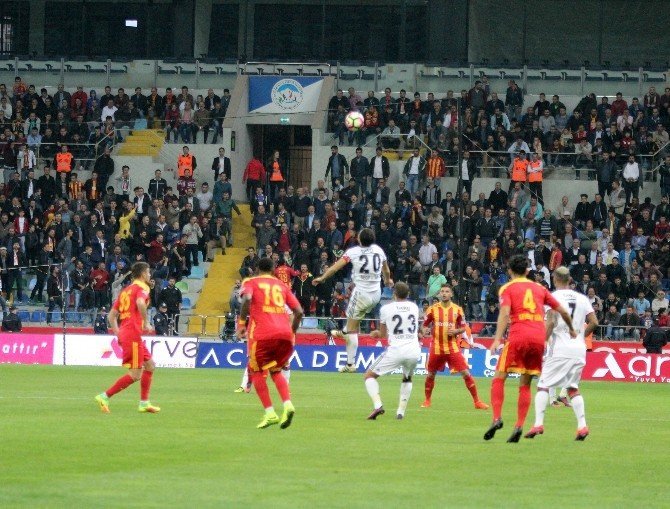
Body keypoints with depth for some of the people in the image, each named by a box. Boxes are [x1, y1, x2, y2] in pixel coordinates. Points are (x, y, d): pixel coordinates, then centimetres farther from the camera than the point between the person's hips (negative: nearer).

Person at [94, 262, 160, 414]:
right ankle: (105, 397, -12)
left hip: (124, 334, 9)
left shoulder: (126, 290, 21)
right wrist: (146, 323, -17)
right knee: (135, 375, -9)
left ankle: (144, 403, 16)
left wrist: (118, 332, 20)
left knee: (150, 365, 16)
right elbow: (140, 303, -27)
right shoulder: (141, 288, -4)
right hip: (133, 334, -9)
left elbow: (112, 315, 22)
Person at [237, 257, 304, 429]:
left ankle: (270, 413, -1)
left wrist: (242, 322, -5)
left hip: (262, 334, -4)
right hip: (285, 334, 4)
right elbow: (299, 311, 16)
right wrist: (292, 331, 28)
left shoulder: (250, 282, 11)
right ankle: (287, 404, -3)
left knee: (257, 371, 12)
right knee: (276, 371, 22)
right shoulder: (281, 285, 22)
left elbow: (247, 298, -12)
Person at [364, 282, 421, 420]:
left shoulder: (386, 309, 1)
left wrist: (377, 333, 39)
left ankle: (377, 405, -10)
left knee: (369, 375, 11)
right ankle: (401, 411, 21)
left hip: (396, 350, -4)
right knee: (407, 379, 32)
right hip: (414, 351, 4)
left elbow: (383, 334, 13)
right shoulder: (414, 307, 13)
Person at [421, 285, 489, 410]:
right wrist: (425, 331, -14)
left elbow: (463, 328, 7)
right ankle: (427, 401, 28)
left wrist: (455, 331, -14)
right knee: (430, 375, 7)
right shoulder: (433, 309, 0)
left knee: (466, 373, -7)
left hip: (453, 347, -1)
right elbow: (425, 325, 9)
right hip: (436, 347, 1)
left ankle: (477, 401, -1)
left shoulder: (457, 309, 0)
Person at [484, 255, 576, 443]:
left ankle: (497, 418, -16)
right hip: (539, 338, 4)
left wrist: (497, 339, -18)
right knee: (525, 385, 11)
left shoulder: (507, 288, 8)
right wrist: (571, 329, 38)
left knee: (499, 378, 3)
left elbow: (505, 312, -10)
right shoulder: (539, 288, 19)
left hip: (518, 336, -4)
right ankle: (519, 426, -1)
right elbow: (562, 311, 21)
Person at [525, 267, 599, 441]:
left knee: (543, 385, 1)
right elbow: (594, 322, 6)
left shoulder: (553, 296, -3)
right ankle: (582, 425, 1)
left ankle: (538, 423, -11)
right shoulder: (582, 299, 11)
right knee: (573, 387, 14)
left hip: (559, 348, -5)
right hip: (579, 349, 5)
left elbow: (551, 322, -15)